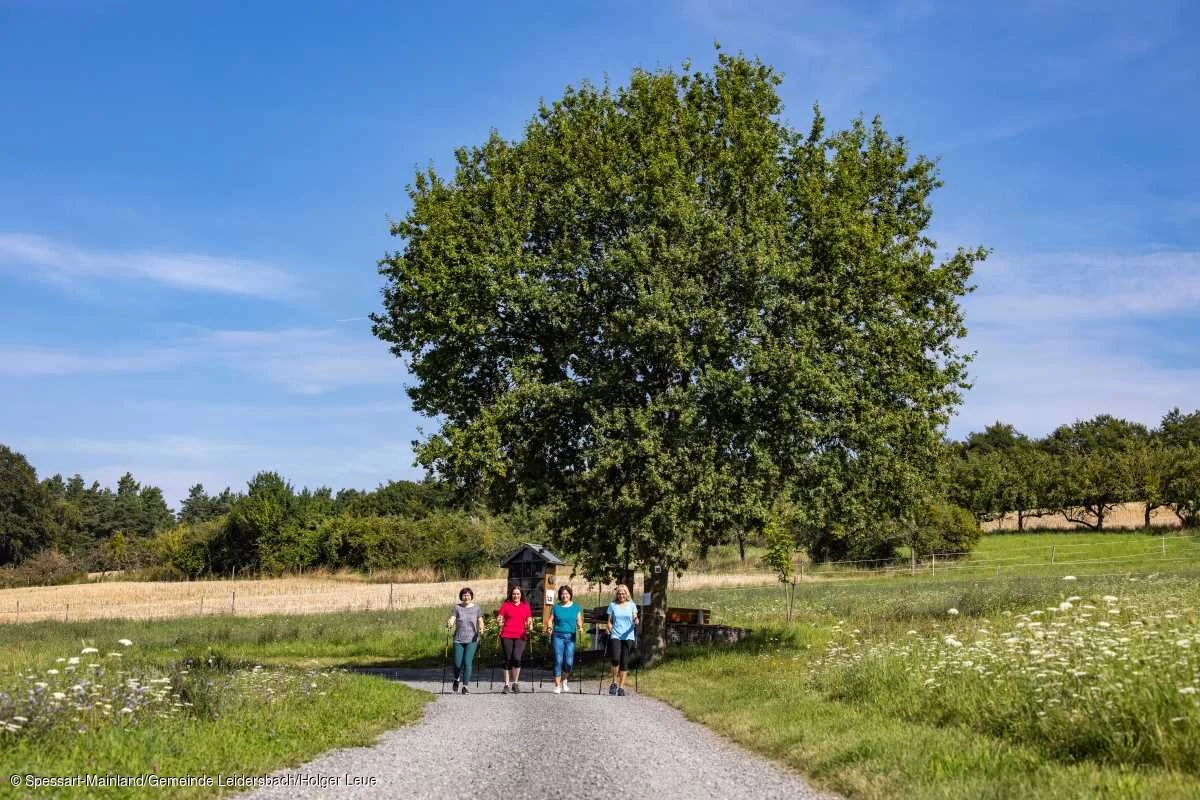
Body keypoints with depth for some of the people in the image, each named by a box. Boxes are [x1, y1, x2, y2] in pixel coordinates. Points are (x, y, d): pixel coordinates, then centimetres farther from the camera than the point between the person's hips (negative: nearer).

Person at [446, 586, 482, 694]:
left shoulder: (476, 608, 4)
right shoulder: (457, 608, 4)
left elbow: (480, 623, 6)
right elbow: (451, 620, -4)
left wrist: (481, 630, -14)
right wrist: (449, 624, -27)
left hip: (471, 640, -1)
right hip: (458, 640, 1)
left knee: (467, 663, -9)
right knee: (457, 664, 2)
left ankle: (465, 686, 2)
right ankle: (456, 680, 33)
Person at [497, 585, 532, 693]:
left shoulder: (525, 606, 12)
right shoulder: (505, 605, 8)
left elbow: (529, 621, 16)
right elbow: (500, 618, 7)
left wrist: (530, 625, -4)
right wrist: (499, 621, -14)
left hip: (520, 636, 0)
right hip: (507, 636, 0)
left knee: (517, 658, -16)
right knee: (508, 659, 1)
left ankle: (516, 683, -1)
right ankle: (507, 684, 10)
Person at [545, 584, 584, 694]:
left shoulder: (576, 607, 10)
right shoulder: (556, 607, 7)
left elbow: (579, 620, 8)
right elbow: (550, 620, 5)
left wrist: (580, 627, -12)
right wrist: (549, 627, -14)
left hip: (570, 637, 1)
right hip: (558, 636, -1)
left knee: (569, 662, -5)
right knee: (558, 660, -6)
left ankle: (564, 681, 23)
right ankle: (557, 686, 2)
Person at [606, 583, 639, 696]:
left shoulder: (631, 605, 9)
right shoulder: (612, 605, 8)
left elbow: (635, 619, 6)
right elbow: (609, 621, 10)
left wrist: (636, 621, -16)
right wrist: (611, 631, -7)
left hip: (628, 637, 1)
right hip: (615, 636, -1)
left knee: (624, 662, -2)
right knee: (616, 659, -19)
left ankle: (621, 687, 4)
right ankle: (614, 682, -1)